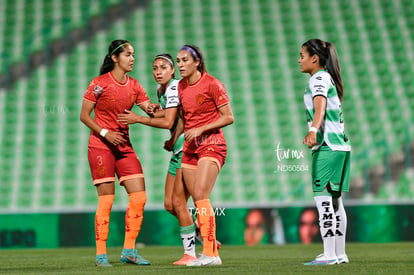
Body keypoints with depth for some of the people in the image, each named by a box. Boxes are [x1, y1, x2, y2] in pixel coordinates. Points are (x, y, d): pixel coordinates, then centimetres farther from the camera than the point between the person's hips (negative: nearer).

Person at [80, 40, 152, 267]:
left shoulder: (134, 86, 9)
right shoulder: (99, 84, -7)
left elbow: (150, 110, 4)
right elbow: (84, 115, -4)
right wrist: (105, 133, -15)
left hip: (124, 146, 6)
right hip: (100, 146, -6)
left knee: (139, 197, -3)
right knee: (106, 200, -8)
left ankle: (129, 251, 5)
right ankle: (101, 254, 0)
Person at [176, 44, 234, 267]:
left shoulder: (212, 84, -8)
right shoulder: (181, 87, 11)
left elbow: (228, 117, -9)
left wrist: (200, 130, -15)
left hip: (211, 144, -7)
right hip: (190, 148, 7)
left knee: (200, 196, -19)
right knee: (197, 200, 3)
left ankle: (210, 253, -19)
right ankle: (211, 248, 9)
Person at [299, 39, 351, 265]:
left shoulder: (318, 79, -8)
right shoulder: (329, 78, 20)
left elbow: (320, 107, -26)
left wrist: (313, 131, -42)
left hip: (327, 146, -10)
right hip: (340, 144, 10)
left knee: (322, 198, -11)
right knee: (334, 200, 12)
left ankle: (329, 254, -15)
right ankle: (339, 253, 14)